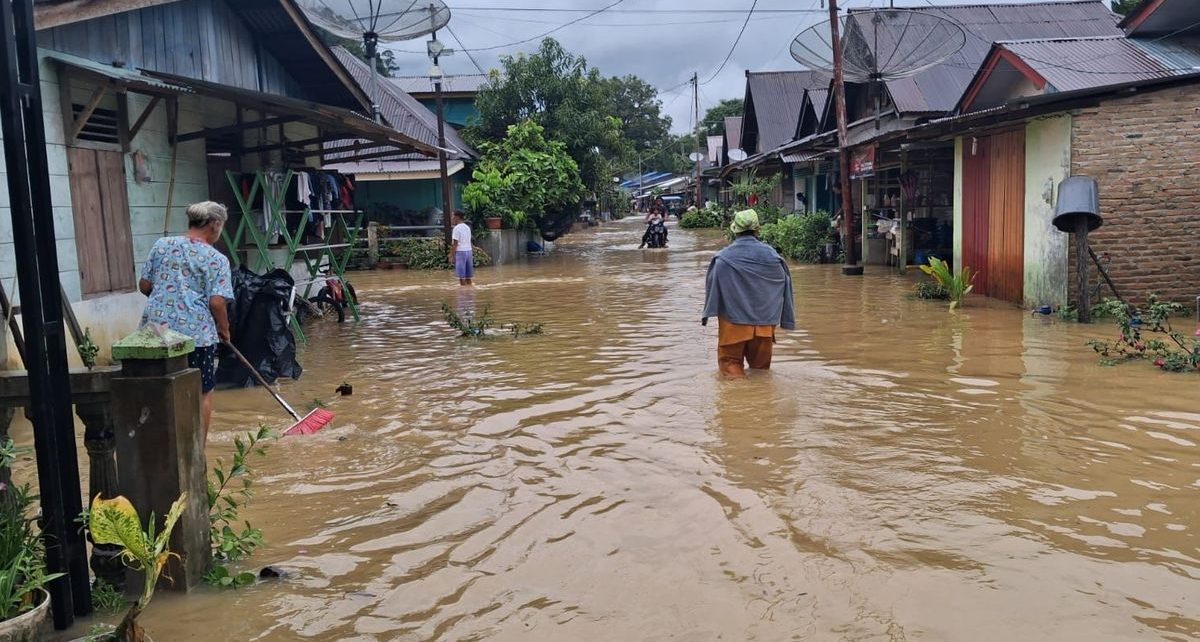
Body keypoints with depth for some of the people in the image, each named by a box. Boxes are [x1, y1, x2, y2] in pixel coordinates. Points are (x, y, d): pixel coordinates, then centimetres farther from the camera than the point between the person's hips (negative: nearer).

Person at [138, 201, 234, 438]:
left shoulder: (161, 245, 8)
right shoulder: (216, 259, -5)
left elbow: (144, 286, 12)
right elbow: (217, 302, -12)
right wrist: (224, 329, 5)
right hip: (196, 332, -4)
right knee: (202, 394, 10)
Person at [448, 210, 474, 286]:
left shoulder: (457, 228, -9)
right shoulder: (467, 227, 14)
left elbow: (455, 244, -12)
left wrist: (452, 256, -10)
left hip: (460, 252, -8)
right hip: (469, 251, 8)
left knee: (461, 277, -5)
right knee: (468, 277, 9)